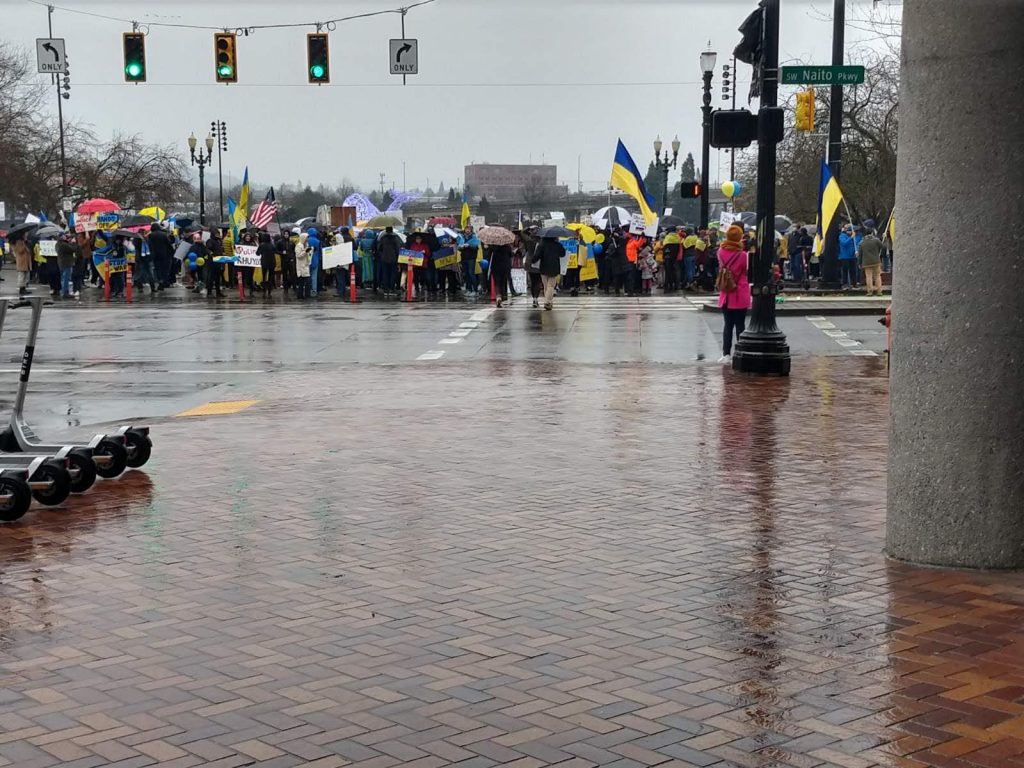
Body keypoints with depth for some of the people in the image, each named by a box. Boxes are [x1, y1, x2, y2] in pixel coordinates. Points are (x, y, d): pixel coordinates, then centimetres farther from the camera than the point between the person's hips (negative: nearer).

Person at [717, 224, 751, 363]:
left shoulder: (721, 252, -5)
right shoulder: (743, 255, -15)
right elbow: (748, 272, -6)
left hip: (725, 295, 3)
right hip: (740, 296, -3)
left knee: (728, 325, 11)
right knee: (740, 325, 3)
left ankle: (726, 354, 8)